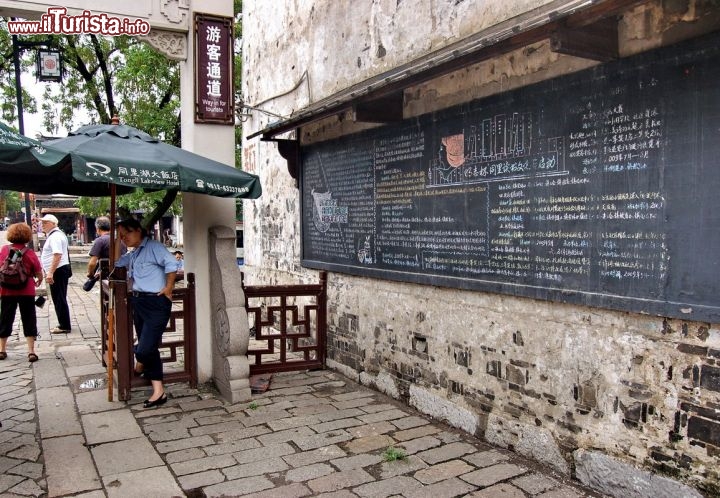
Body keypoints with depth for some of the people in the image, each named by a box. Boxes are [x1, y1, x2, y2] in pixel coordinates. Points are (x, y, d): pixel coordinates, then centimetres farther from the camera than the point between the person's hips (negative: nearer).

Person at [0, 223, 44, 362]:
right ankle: (31, 351, 3)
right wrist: (38, 281, 17)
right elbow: (39, 274, -5)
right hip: (26, 291, -2)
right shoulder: (30, 253, -9)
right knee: (29, 320, 5)